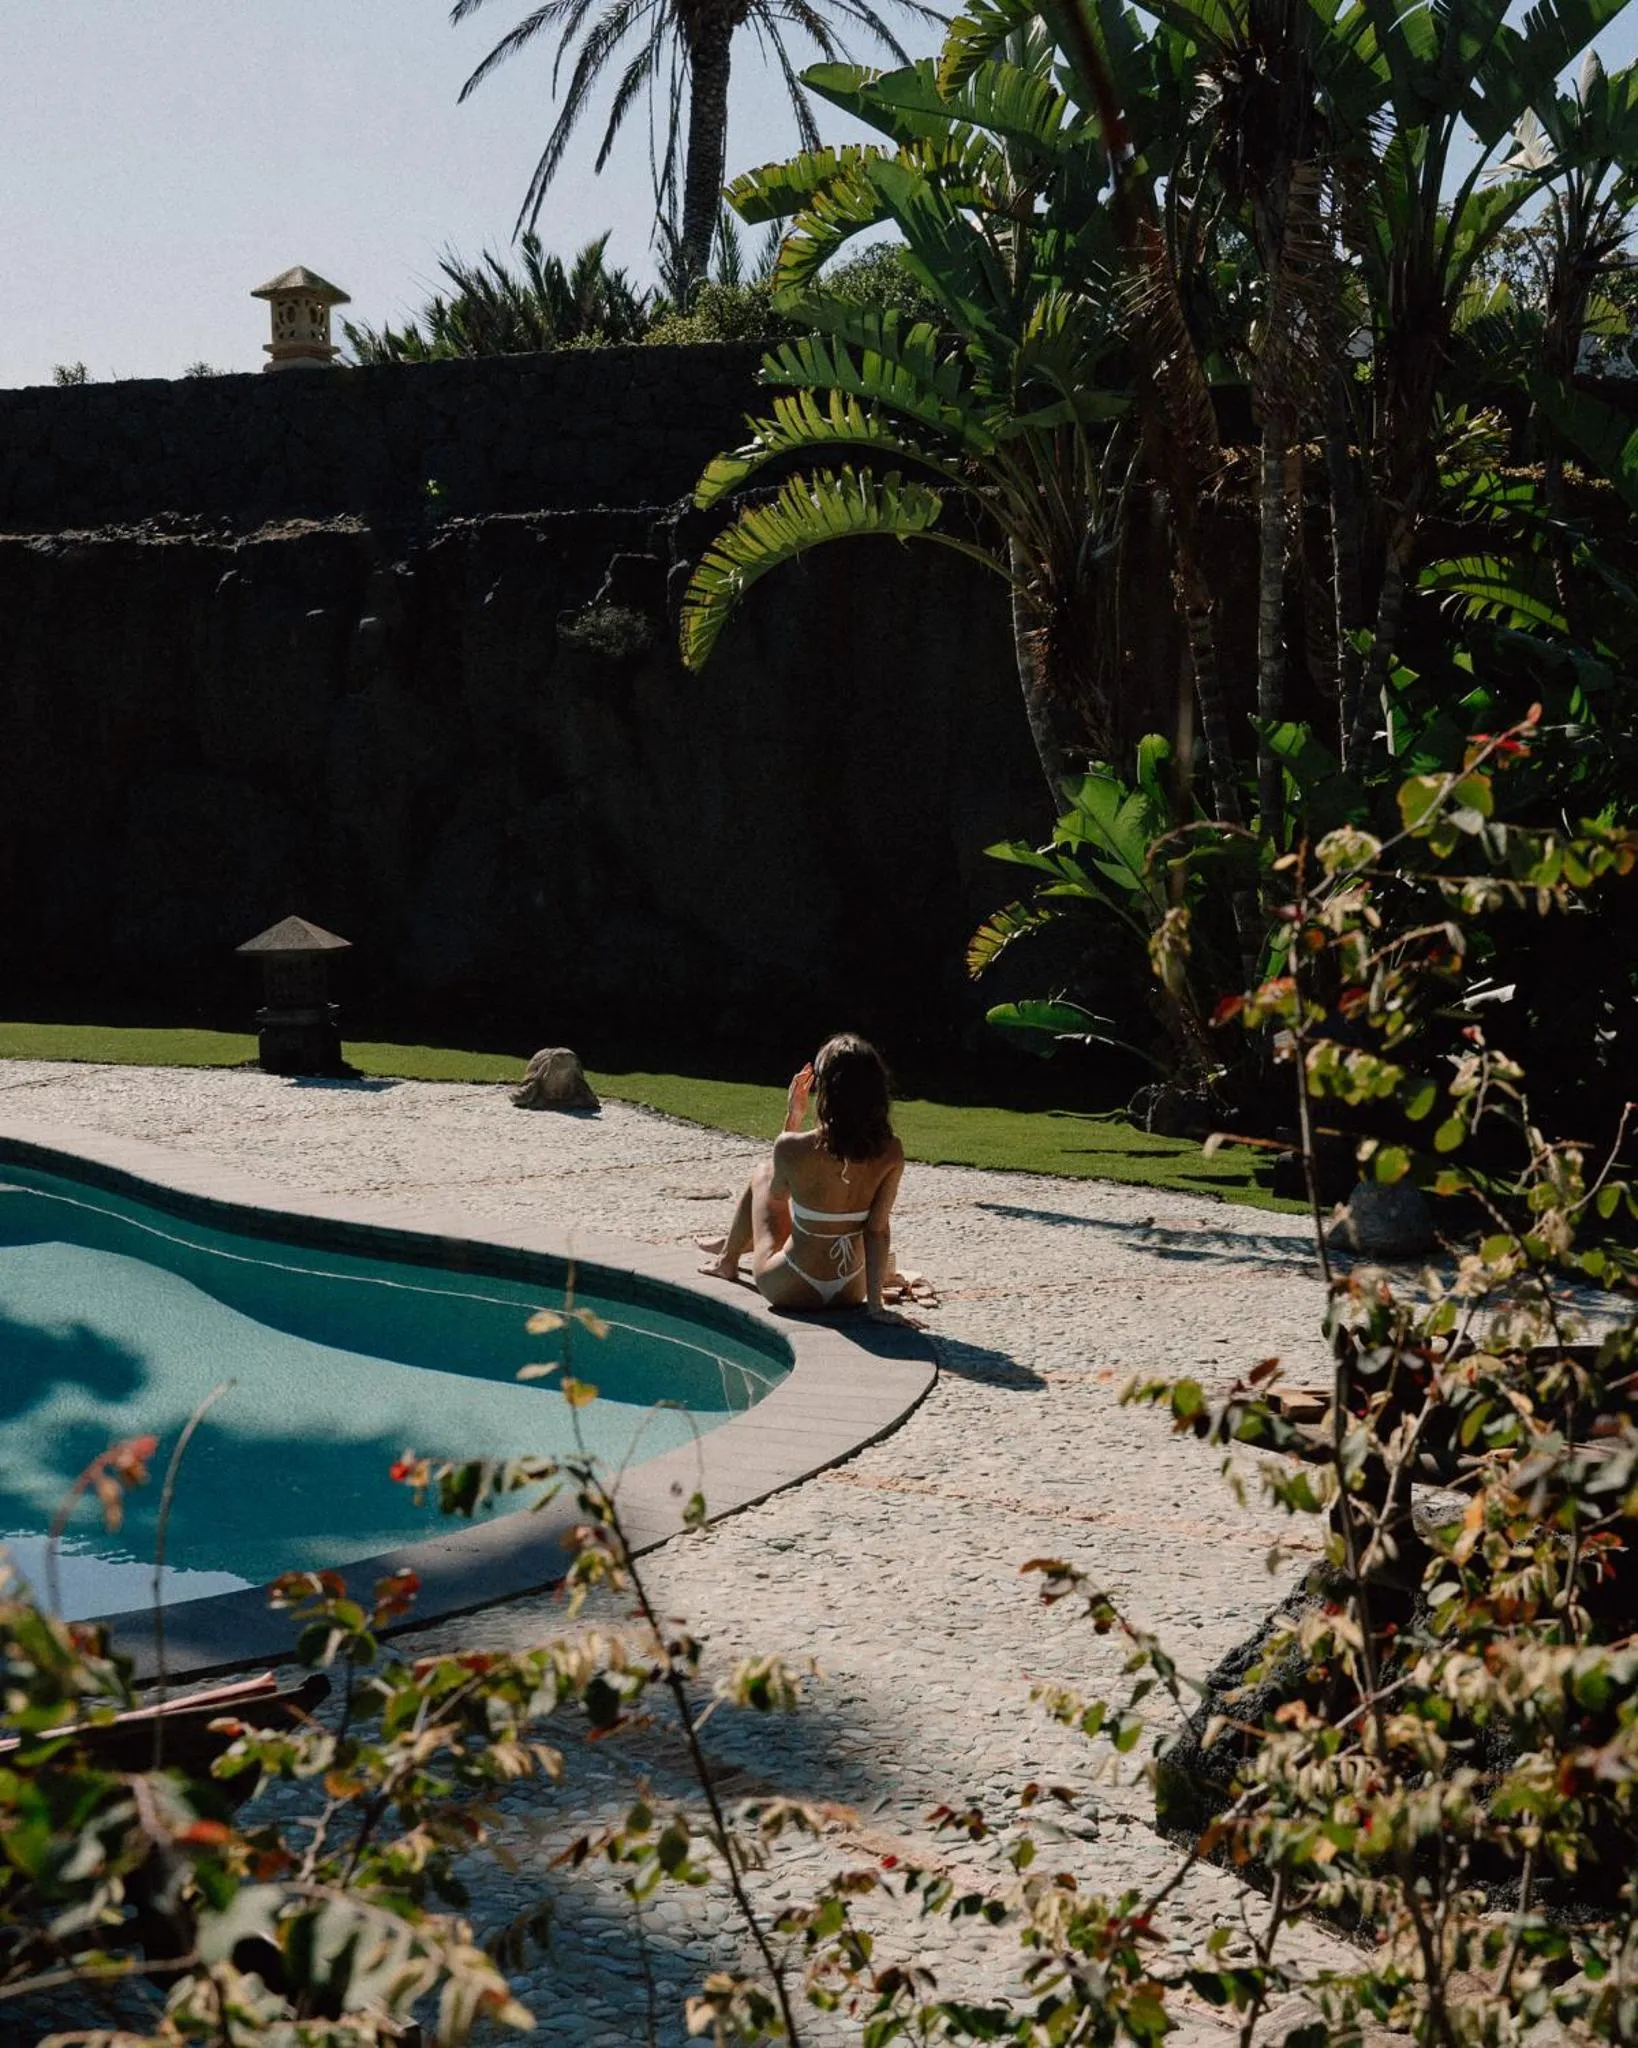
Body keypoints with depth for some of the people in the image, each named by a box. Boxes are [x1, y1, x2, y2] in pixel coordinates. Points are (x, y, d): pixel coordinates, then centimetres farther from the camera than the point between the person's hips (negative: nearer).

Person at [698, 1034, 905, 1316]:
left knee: (763, 1175, 24)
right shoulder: (890, 1154, -17)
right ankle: (738, 1245, 61)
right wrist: (875, 1302, -7)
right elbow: (878, 1230, -13)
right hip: (851, 1293, 3)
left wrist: (792, 1116, 3)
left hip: (791, 1292, -3)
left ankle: (727, 1261, 45)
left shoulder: (792, 1148, -22)